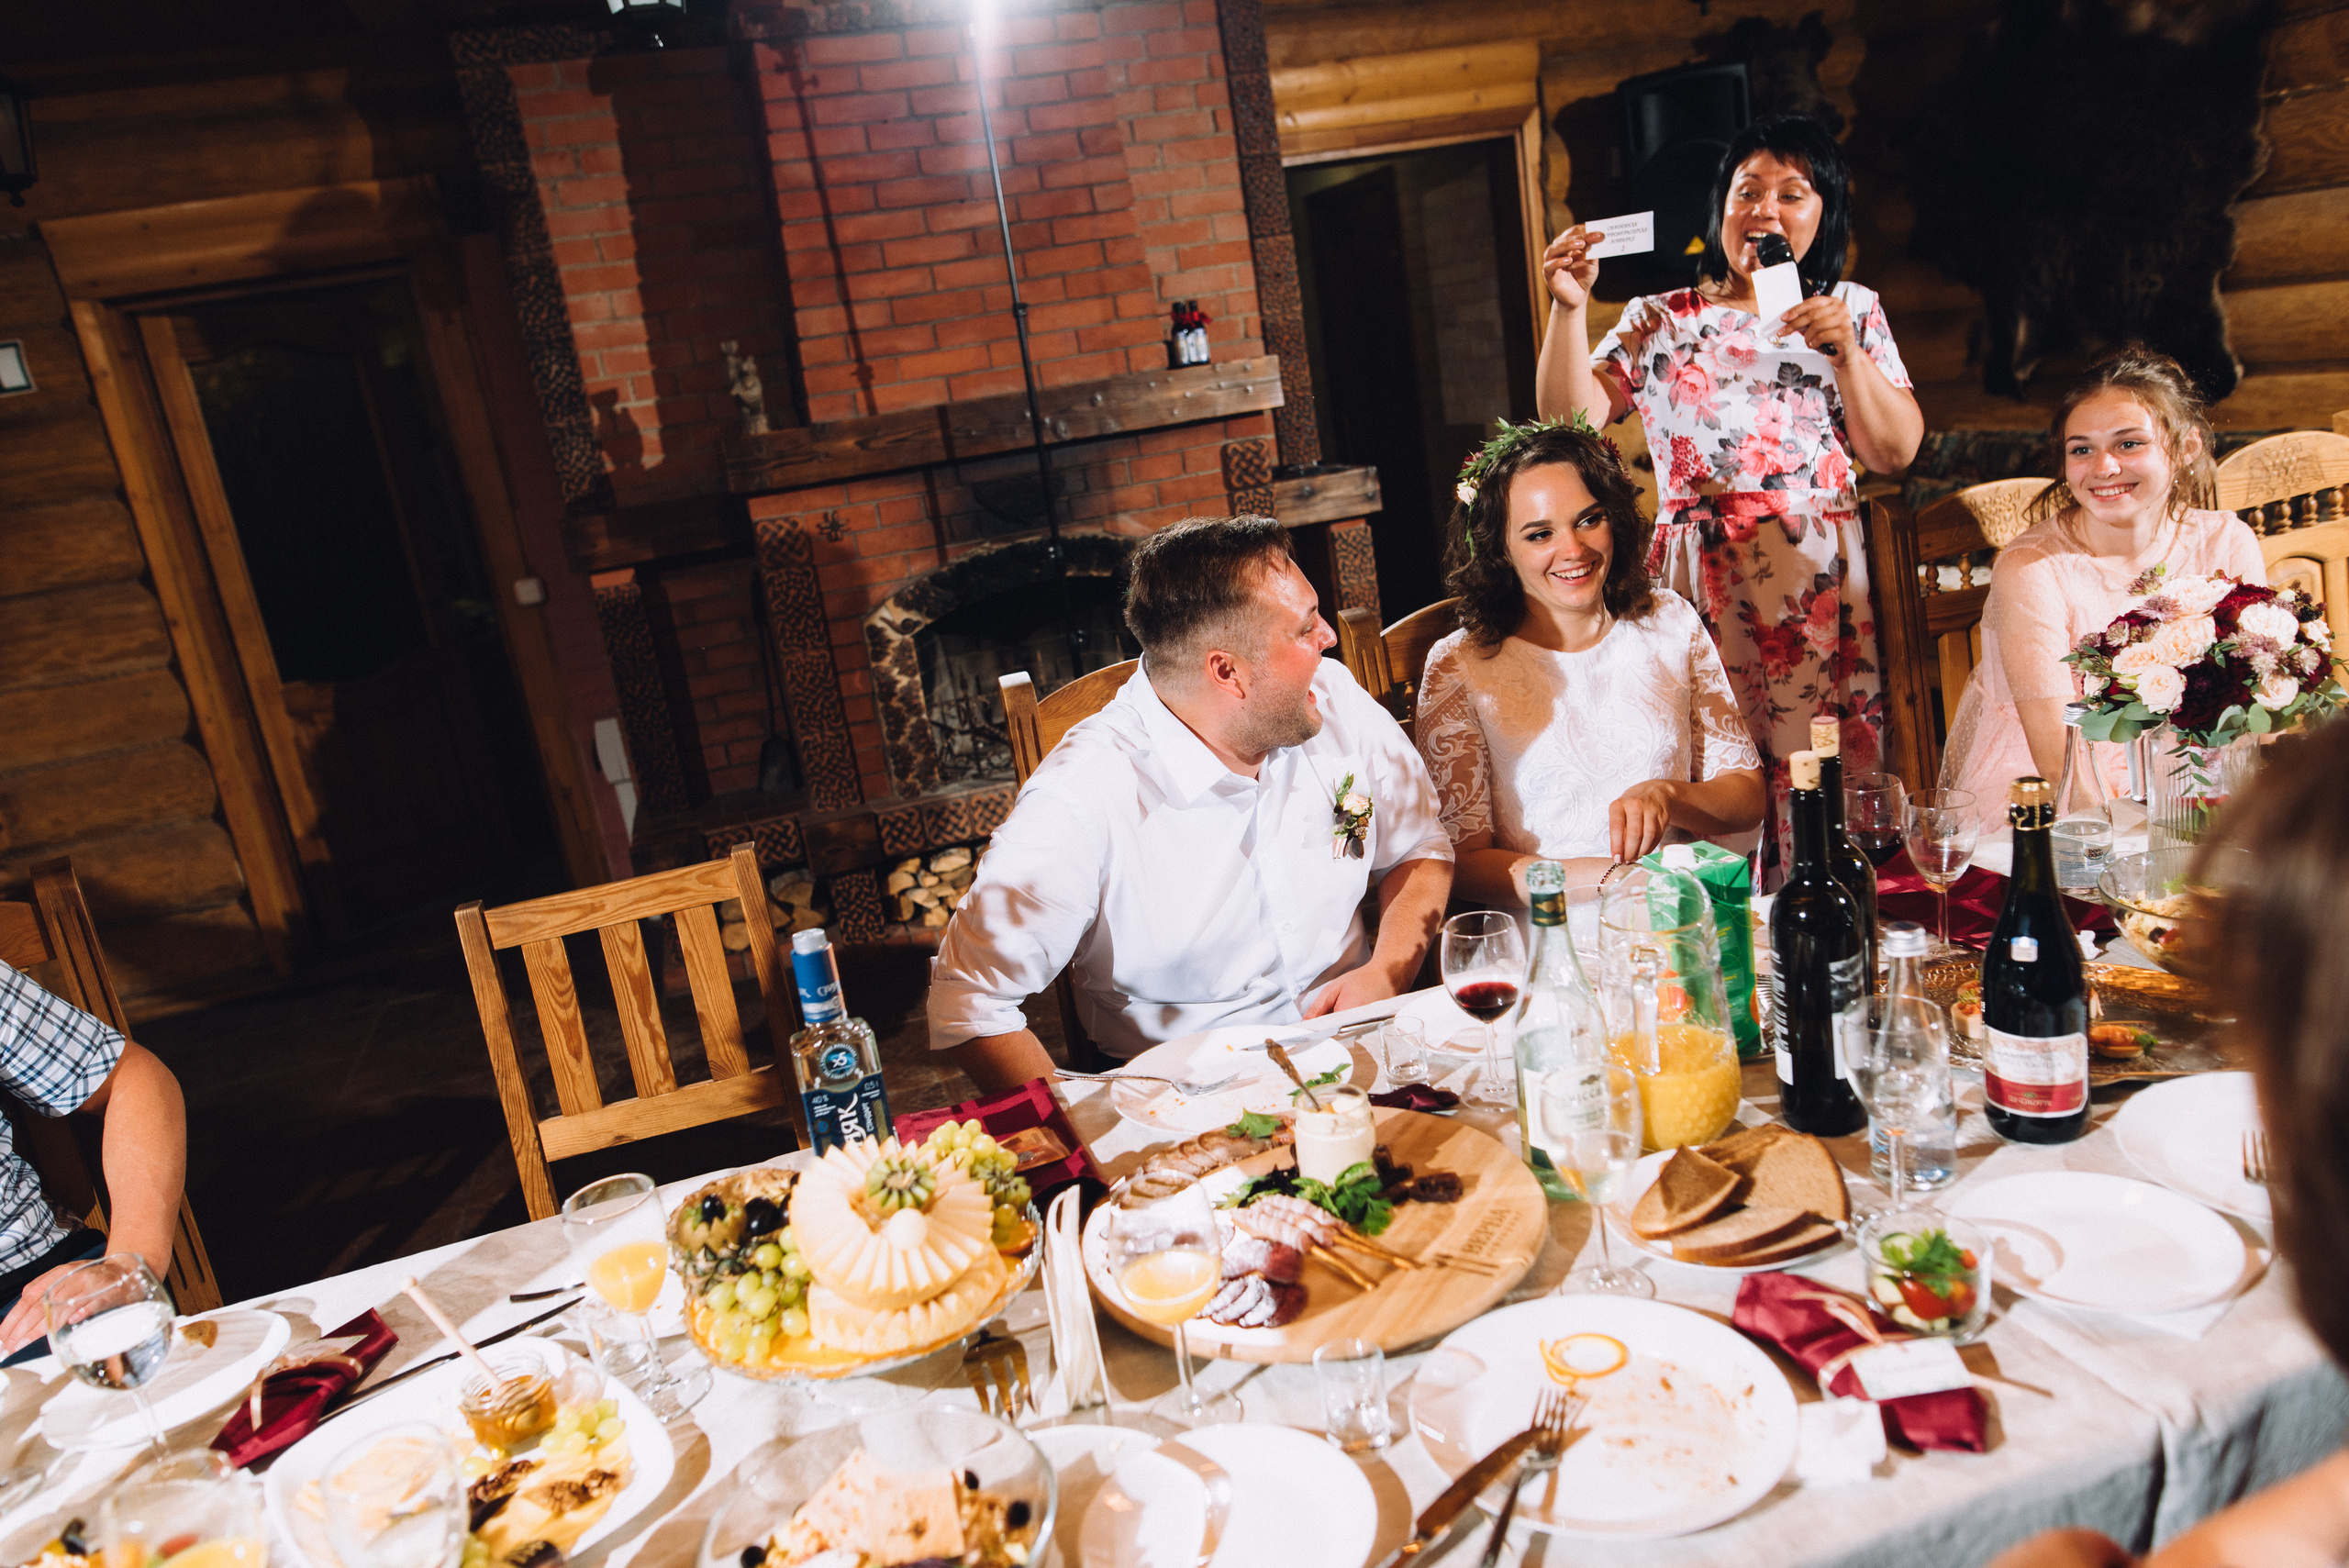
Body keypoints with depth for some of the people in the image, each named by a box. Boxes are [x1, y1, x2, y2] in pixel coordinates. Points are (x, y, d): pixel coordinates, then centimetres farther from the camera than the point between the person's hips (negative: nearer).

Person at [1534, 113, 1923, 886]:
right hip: (1698, 582, 0)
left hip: (1820, 586, 1)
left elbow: (1897, 450, 7)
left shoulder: (1853, 310, 15)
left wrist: (1845, 350, -5)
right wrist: (1569, 306, -10)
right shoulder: (1659, 321, 13)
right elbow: (1570, 419, 0)